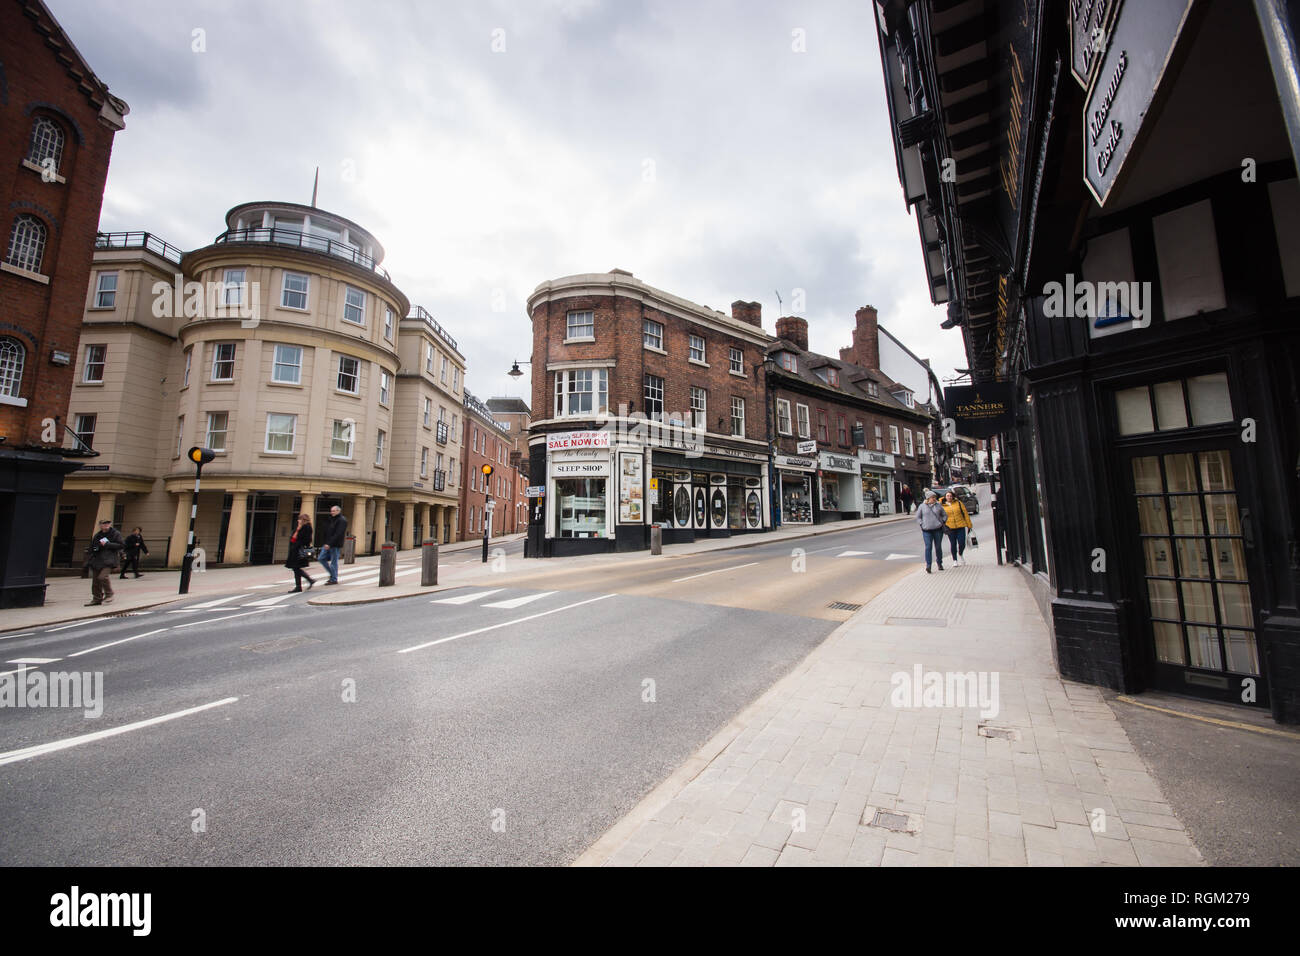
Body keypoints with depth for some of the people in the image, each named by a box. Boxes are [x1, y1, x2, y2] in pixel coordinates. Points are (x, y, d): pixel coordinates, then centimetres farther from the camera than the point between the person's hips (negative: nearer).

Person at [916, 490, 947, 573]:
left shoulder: (938, 505, 7)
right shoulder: (922, 506, 3)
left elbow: (945, 515, 16)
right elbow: (918, 517, 8)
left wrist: (943, 522, 4)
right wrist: (922, 524, -3)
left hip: (938, 529, 2)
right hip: (927, 530, -2)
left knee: (938, 547, 9)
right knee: (928, 547, -9)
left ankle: (940, 564, 26)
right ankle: (928, 566, -8)